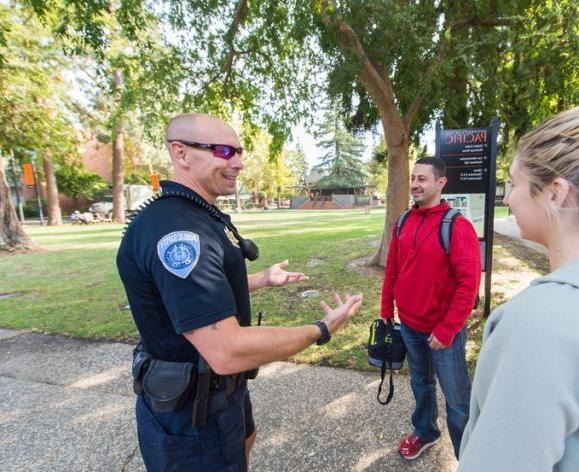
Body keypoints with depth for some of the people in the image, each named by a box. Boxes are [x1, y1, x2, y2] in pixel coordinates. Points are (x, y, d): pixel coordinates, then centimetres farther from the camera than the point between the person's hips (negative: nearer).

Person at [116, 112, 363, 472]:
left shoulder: (203, 216, 4)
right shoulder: (174, 228, -32)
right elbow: (227, 351, -37)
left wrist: (262, 280, 16)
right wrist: (323, 330, -24)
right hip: (191, 413, -9)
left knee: (244, 440, 33)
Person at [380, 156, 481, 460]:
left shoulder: (457, 227, -16)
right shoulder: (403, 223, 1)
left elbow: (469, 283, -18)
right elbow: (392, 270, 7)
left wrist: (446, 330, -16)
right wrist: (386, 312, 8)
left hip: (443, 331, -5)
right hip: (408, 326, 5)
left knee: (456, 399, 13)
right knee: (420, 384, 25)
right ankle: (424, 433, 49)